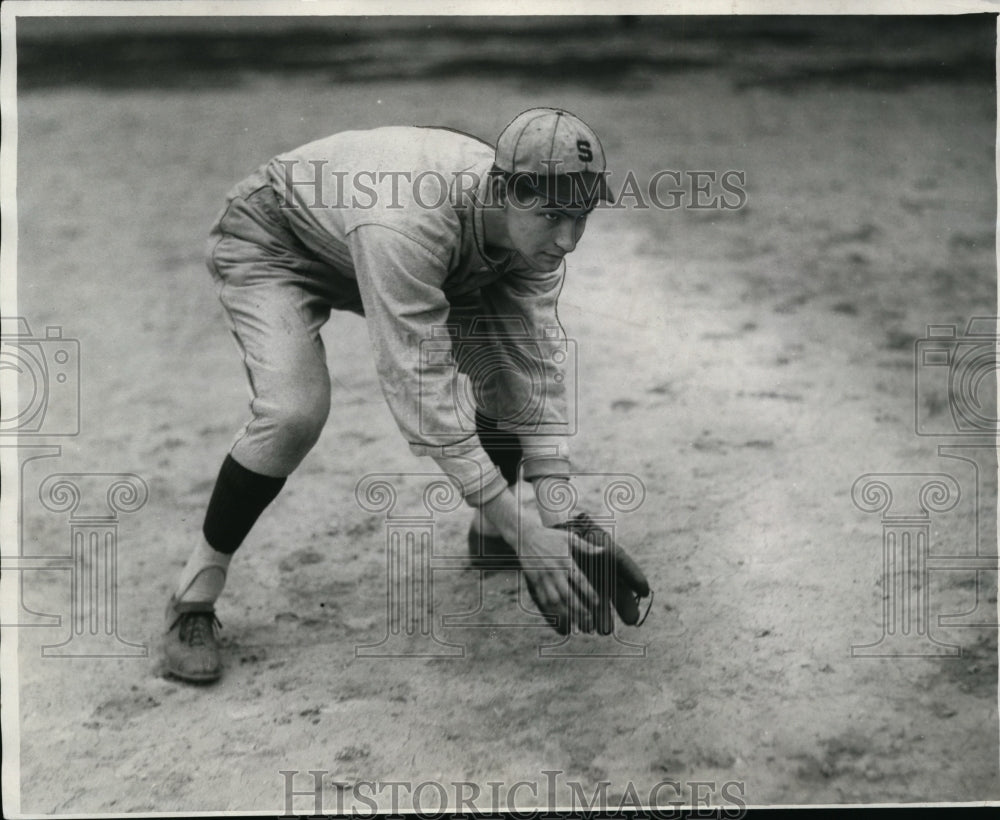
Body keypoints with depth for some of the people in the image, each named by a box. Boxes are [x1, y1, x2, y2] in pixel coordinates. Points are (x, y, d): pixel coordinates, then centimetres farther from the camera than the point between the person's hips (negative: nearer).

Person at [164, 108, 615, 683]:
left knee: (511, 354, -7)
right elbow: (422, 391, -43)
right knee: (293, 411, -30)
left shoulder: (536, 229, -22)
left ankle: (491, 535, 16)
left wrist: (558, 513, -29)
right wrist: (526, 532, -41)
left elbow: (540, 365, -20)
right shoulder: (409, 222, -44)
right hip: (271, 243, -7)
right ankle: (196, 592, -10)